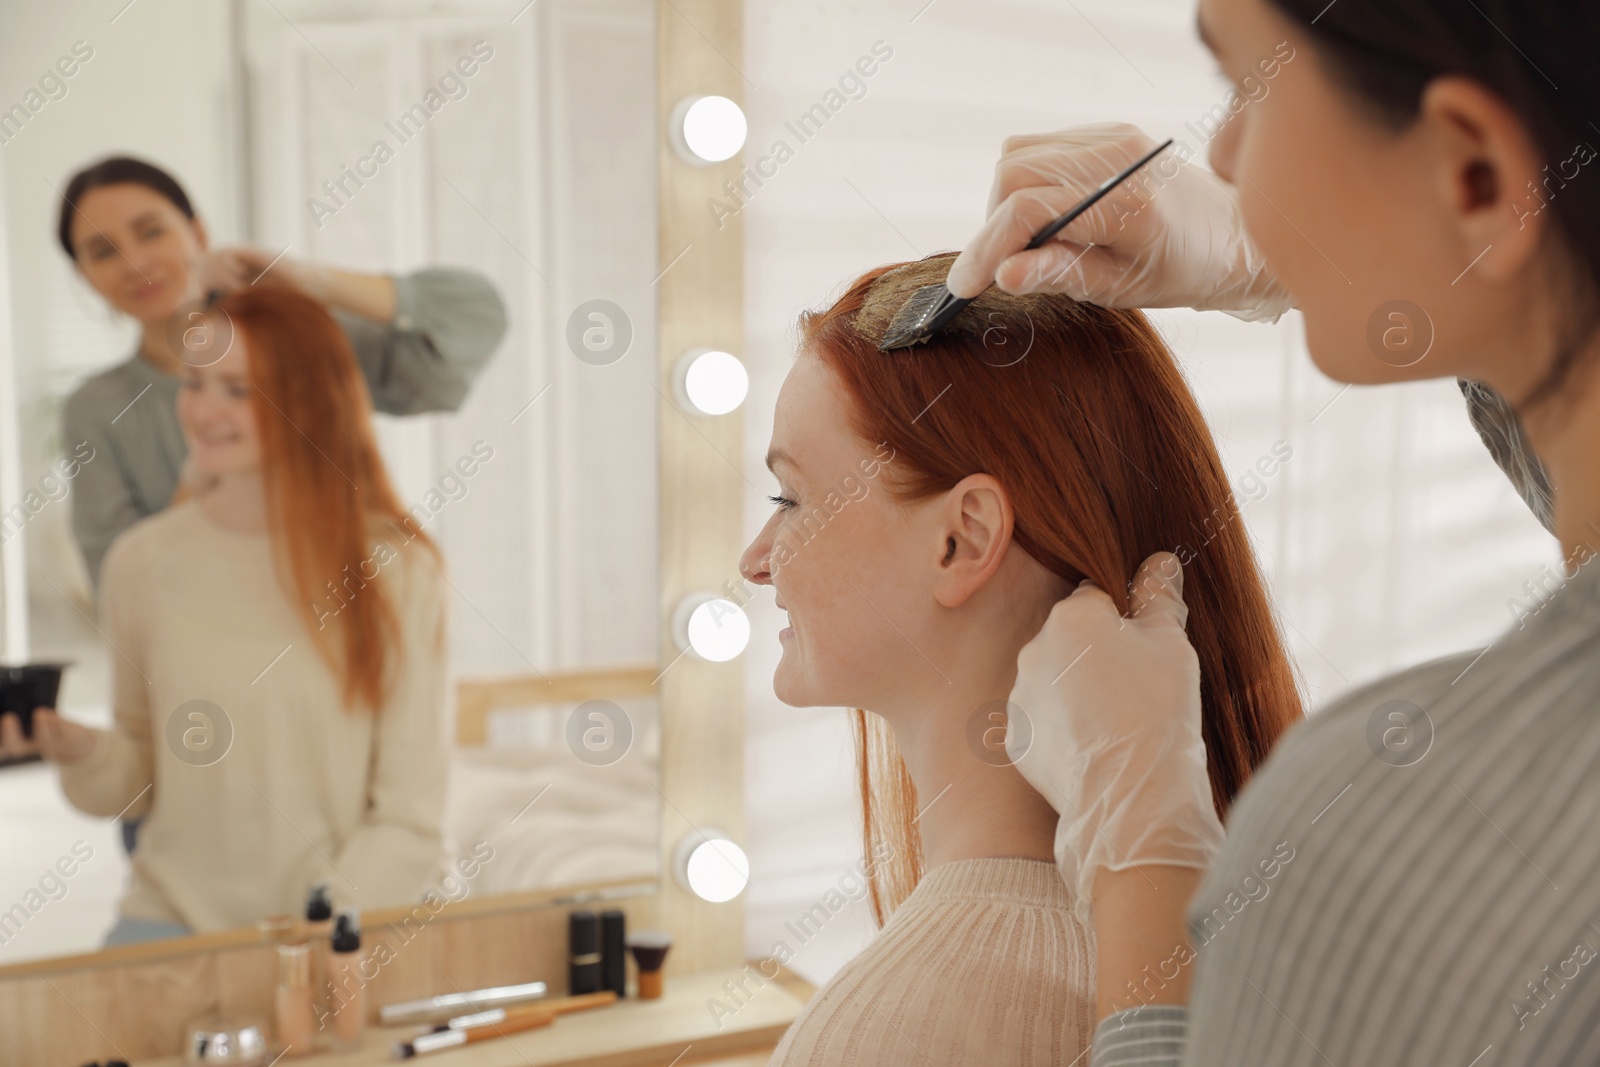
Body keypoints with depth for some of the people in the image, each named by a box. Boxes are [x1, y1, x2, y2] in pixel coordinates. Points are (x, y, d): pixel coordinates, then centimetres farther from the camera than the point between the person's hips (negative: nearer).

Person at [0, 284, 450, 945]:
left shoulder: (396, 568, -8)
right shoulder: (142, 560, 1)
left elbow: (409, 822, -5)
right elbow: (138, 784, 11)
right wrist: (83, 753, -9)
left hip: (341, 927, -2)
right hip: (173, 915, 2)